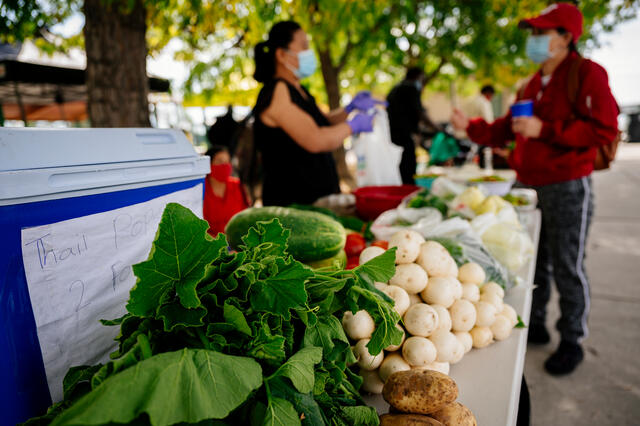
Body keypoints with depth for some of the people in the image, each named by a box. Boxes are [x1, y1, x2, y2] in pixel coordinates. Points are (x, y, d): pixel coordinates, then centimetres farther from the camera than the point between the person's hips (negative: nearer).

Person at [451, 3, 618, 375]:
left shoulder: (587, 74, -7)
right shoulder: (532, 86, 16)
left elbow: (604, 129, -18)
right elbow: (505, 131, 20)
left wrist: (544, 129, -22)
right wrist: (470, 127, 8)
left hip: (567, 188, -7)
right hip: (529, 186, 7)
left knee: (567, 267, 0)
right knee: (532, 262, 14)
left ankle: (572, 342, 17)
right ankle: (535, 326, 30)